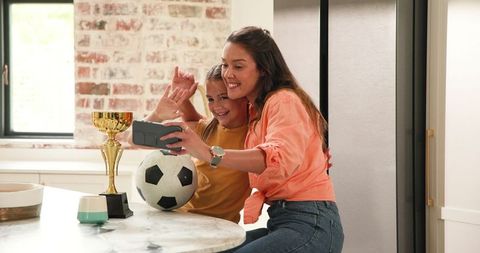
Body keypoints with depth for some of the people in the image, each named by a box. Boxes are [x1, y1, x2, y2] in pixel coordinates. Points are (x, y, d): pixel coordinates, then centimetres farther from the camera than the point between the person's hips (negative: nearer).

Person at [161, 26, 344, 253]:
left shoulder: (285, 101, -10)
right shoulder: (255, 109, 19)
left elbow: (281, 158, -29)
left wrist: (211, 153, -40)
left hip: (310, 224, -9)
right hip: (280, 221, 9)